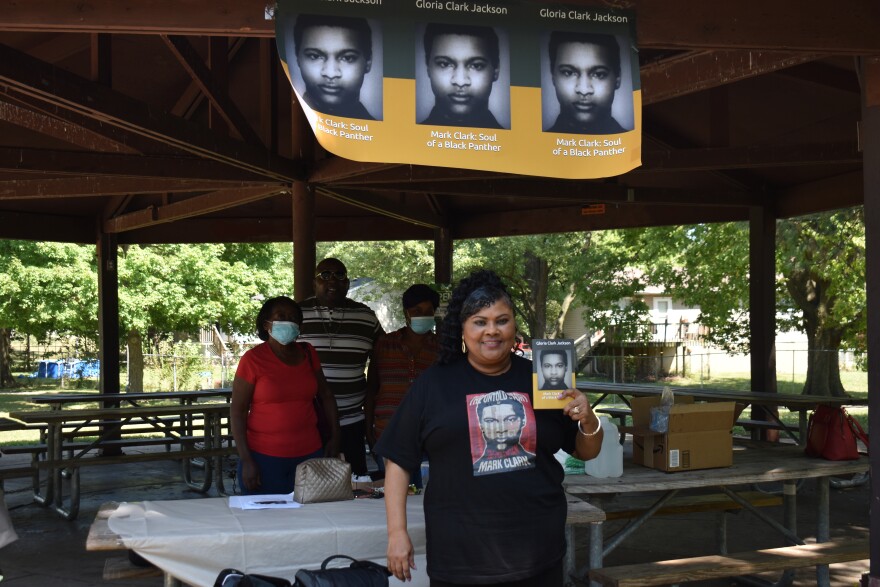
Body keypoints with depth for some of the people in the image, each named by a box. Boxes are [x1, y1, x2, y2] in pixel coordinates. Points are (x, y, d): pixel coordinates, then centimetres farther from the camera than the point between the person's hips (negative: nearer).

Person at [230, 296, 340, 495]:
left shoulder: (308, 354, 7)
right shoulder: (253, 359, -5)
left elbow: (325, 396, 16)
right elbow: (237, 411, -6)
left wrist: (335, 438, 10)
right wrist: (246, 461, -10)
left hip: (309, 454, 4)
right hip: (265, 457, -4)